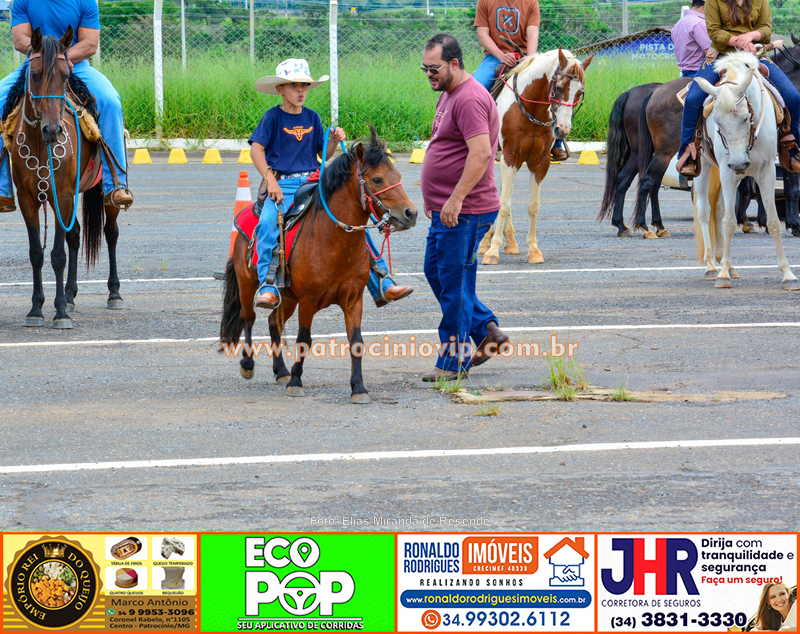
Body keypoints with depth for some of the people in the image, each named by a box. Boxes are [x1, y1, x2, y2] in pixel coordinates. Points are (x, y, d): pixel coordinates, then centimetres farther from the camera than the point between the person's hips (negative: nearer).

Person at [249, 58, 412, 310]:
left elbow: (323, 155, 16)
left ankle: (381, 284, -4)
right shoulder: (273, 117, 0)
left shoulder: (312, 118, 13)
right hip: (282, 185, -4)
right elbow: (256, 149, -6)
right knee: (268, 223, -35)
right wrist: (270, 180, -18)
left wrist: (334, 141, -5)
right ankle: (268, 287, -36)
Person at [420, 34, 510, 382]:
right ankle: (487, 330, 23)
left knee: (453, 283, -5)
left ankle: (453, 361, 3)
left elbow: (480, 153, -28)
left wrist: (456, 199, -29)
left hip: (464, 212, -11)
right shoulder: (448, 94, 15)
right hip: (445, 209, 11)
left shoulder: (470, 99, -19)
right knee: (435, 272, 18)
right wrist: (432, 196, 24)